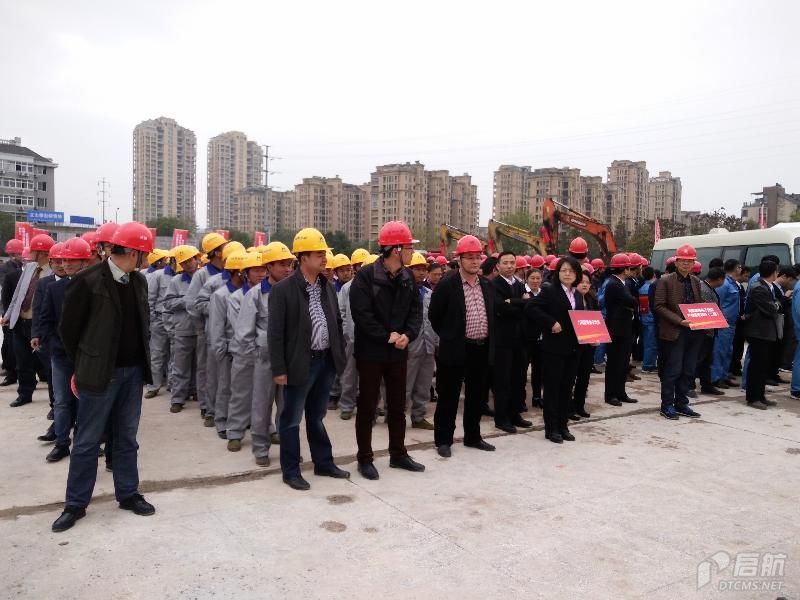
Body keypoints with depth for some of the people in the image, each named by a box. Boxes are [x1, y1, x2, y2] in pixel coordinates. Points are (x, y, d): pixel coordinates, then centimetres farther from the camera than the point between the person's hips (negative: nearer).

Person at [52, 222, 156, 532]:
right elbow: (69, 328, -6)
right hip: (100, 373, -5)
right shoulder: (87, 281, -14)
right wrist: (83, 366, 3)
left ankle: (128, 494, 28)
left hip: (133, 371, 5)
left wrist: (141, 360, 11)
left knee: (127, 437, 15)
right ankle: (76, 504, 21)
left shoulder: (139, 281, 4)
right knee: (87, 441, 7)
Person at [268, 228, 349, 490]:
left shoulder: (328, 286, 8)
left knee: (317, 416, 19)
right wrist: (279, 369, -13)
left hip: (326, 361, 6)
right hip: (300, 364, -6)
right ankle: (291, 471, 20)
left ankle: (323, 463, 31)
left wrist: (340, 355, 10)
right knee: (292, 419, 7)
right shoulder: (283, 289, -11)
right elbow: (275, 332, -12)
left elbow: (337, 322, 14)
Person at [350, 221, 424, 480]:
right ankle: (365, 459, 18)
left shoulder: (408, 277, 5)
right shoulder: (365, 276, -14)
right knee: (367, 406, 5)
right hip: (371, 352, -6)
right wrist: (387, 336, -19)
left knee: (398, 405, 15)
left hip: (398, 352, 6)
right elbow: (362, 315, -19)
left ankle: (398, 454, 29)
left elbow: (416, 310, 5)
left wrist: (408, 335, -13)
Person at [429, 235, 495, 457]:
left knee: (476, 396, 14)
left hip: (482, 349, 6)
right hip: (456, 349, -6)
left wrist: (490, 342, 14)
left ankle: (472, 436, 28)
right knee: (448, 396, 3)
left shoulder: (487, 285, 9)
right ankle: (443, 440, 14)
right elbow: (434, 315, -5)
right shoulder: (447, 284, -10)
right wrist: (448, 337, 2)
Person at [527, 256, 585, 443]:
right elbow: (530, 308, -17)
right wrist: (551, 323, -21)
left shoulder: (578, 295, 14)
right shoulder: (549, 291, -7)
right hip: (553, 348, -6)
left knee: (567, 388, 11)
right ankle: (551, 428, 10)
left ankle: (563, 426, 21)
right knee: (552, 388, 1)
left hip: (573, 349, 6)